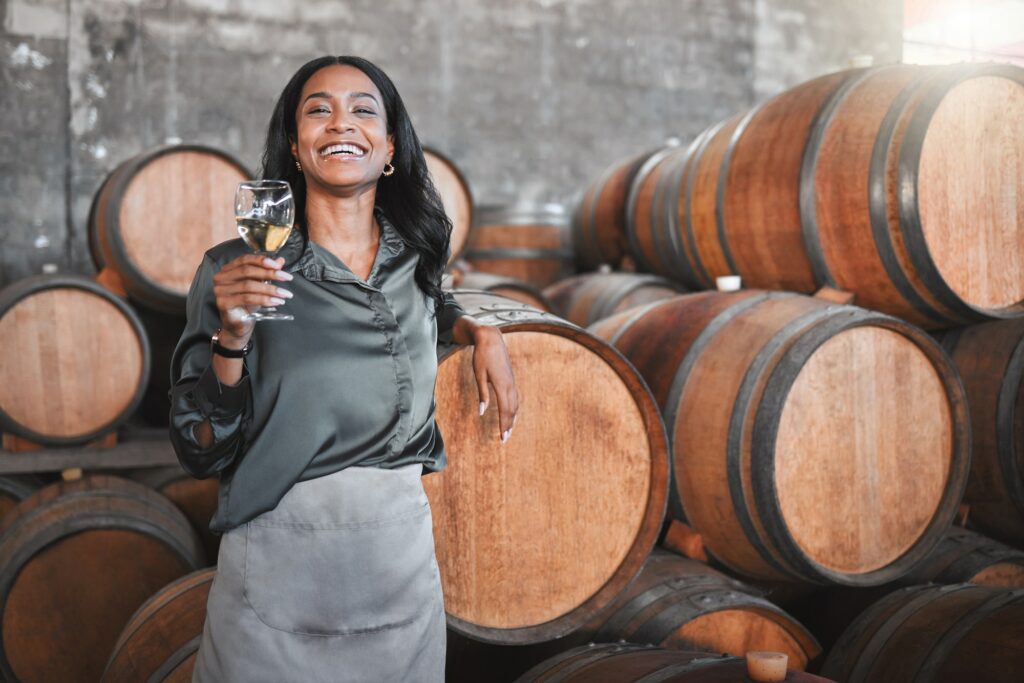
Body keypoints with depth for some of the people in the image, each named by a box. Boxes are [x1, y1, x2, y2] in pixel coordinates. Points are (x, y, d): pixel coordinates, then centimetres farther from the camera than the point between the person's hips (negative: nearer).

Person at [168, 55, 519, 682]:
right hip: (279, 569, -3)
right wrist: (231, 337, -24)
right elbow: (202, 453, -10)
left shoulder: (415, 256, 0)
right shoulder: (234, 271, -11)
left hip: (405, 558, 4)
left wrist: (480, 331, 6)